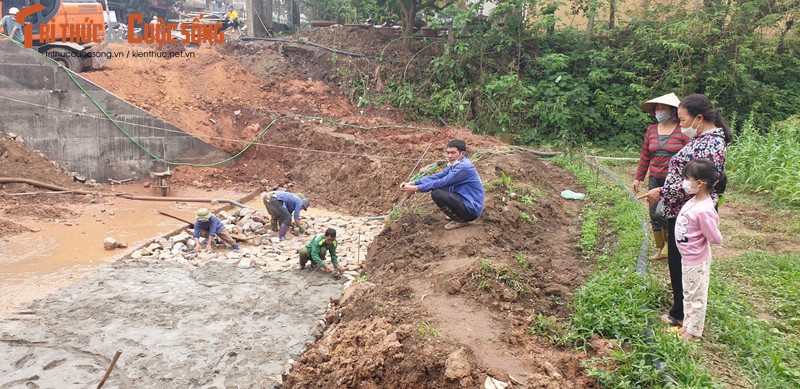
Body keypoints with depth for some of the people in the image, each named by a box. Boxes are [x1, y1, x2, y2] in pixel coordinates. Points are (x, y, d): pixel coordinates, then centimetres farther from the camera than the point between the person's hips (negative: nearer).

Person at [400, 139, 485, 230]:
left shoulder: (463, 167, -20)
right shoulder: (455, 164, 9)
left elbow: (441, 182, -22)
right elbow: (436, 177, 6)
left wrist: (416, 188, -18)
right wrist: (413, 183, -4)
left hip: (472, 210, -10)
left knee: (436, 193, -20)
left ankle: (460, 220, -5)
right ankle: (458, 215, 16)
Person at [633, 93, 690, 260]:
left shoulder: (683, 131, -8)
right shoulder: (651, 130, 8)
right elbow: (644, 156, 12)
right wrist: (638, 178, 10)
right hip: (655, 179, 6)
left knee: (662, 212, -15)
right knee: (654, 215, 10)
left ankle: (669, 241, 13)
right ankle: (660, 248, 27)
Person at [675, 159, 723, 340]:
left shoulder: (704, 210, -31)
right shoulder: (694, 201, -4)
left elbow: (716, 238, -24)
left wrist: (700, 240, -9)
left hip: (697, 261, -9)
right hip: (687, 257, 9)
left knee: (696, 296, 9)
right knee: (688, 294, 23)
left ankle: (694, 332, 26)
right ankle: (687, 325, 39)